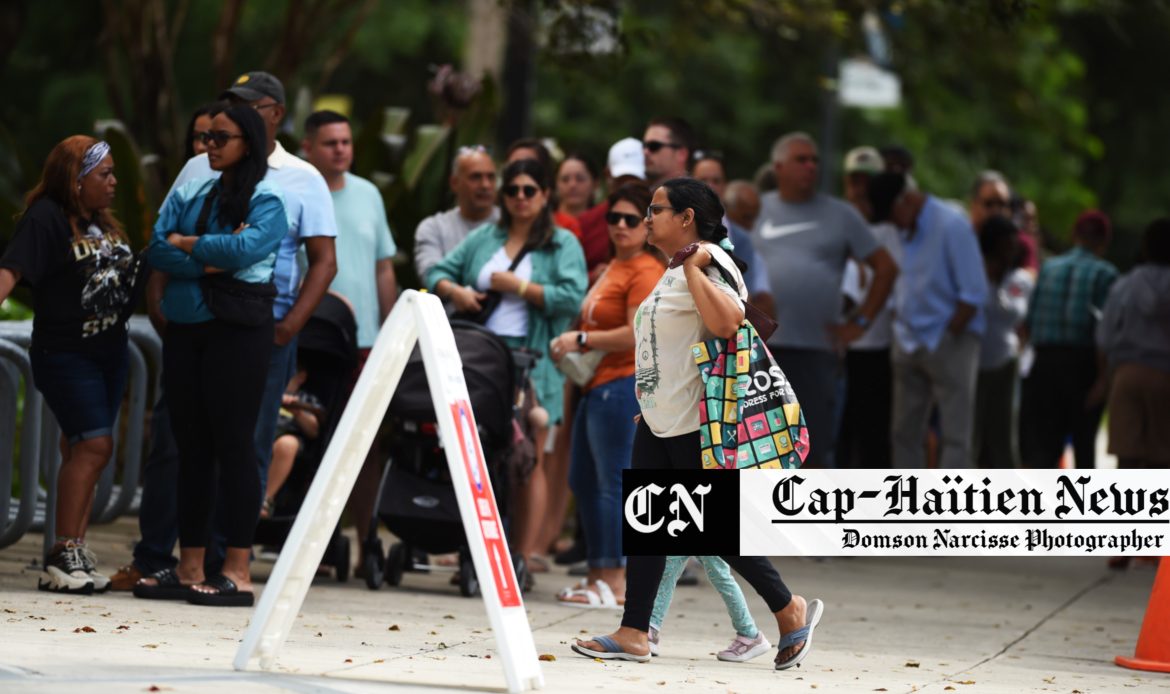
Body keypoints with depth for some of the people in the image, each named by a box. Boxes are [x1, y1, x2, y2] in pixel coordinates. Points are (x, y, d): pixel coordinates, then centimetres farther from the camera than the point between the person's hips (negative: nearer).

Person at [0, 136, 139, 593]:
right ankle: (63, 555, -11)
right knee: (94, 444, -16)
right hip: (66, 354, -8)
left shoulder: (105, 222, 12)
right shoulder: (46, 219, -13)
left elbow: (130, 272, 26)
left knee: (82, 450, 9)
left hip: (110, 351, 8)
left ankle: (75, 555, 12)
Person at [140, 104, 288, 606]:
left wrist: (186, 244, -6)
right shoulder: (189, 195, 14)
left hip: (237, 331, -6)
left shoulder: (267, 201, -2)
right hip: (184, 330, 6)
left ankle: (238, 572, -7)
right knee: (192, 445, 7)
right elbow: (157, 251, 2)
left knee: (234, 442, -7)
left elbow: (245, 248, -19)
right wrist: (211, 261, -12)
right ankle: (190, 569, 10)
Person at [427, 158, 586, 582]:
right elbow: (438, 273, 17)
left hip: (532, 360, -4)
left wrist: (518, 287, -10)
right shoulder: (484, 239, 17)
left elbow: (572, 296, -9)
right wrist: (453, 290, -4)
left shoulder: (563, 245, 4)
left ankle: (524, 559, -1)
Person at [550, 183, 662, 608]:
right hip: (596, 385, 11)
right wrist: (573, 348, 11)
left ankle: (614, 584, -5)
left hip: (624, 384, -11)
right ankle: (599, 574, 22)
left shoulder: (646, 271, -12)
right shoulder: (613, 268, 19)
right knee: (582, 480, 15)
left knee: (612, 483, -8)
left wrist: (580, 340, -14)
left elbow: (637, 335, -20)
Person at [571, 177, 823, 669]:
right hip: (658, 422, 10)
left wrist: (692, 267, -28)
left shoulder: (708, 265, -15)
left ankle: (790, 611, 9)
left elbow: (727, 322, -34)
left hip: (696, 425, -10)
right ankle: (634, 634, 7)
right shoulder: (675, 272, 16)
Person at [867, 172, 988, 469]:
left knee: (955, 433, -6)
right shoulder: (905, 231, 10)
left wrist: (948, 336, -13)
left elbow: (974, 294, -15)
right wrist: (900, 327, 5)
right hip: (910, 342, 7)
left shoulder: (951, 225, -12)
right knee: (905, 432, 7)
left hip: (948, 341, -7)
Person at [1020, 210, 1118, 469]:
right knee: (1084, 441, 12)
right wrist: (1103, 377, -11)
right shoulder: (1104, 273, -4)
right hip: (1084, 365, -2)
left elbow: (1030, 321, 6)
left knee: (1044, 441, -1)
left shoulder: (1049, 268, 7)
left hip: (1046, 362, 2)